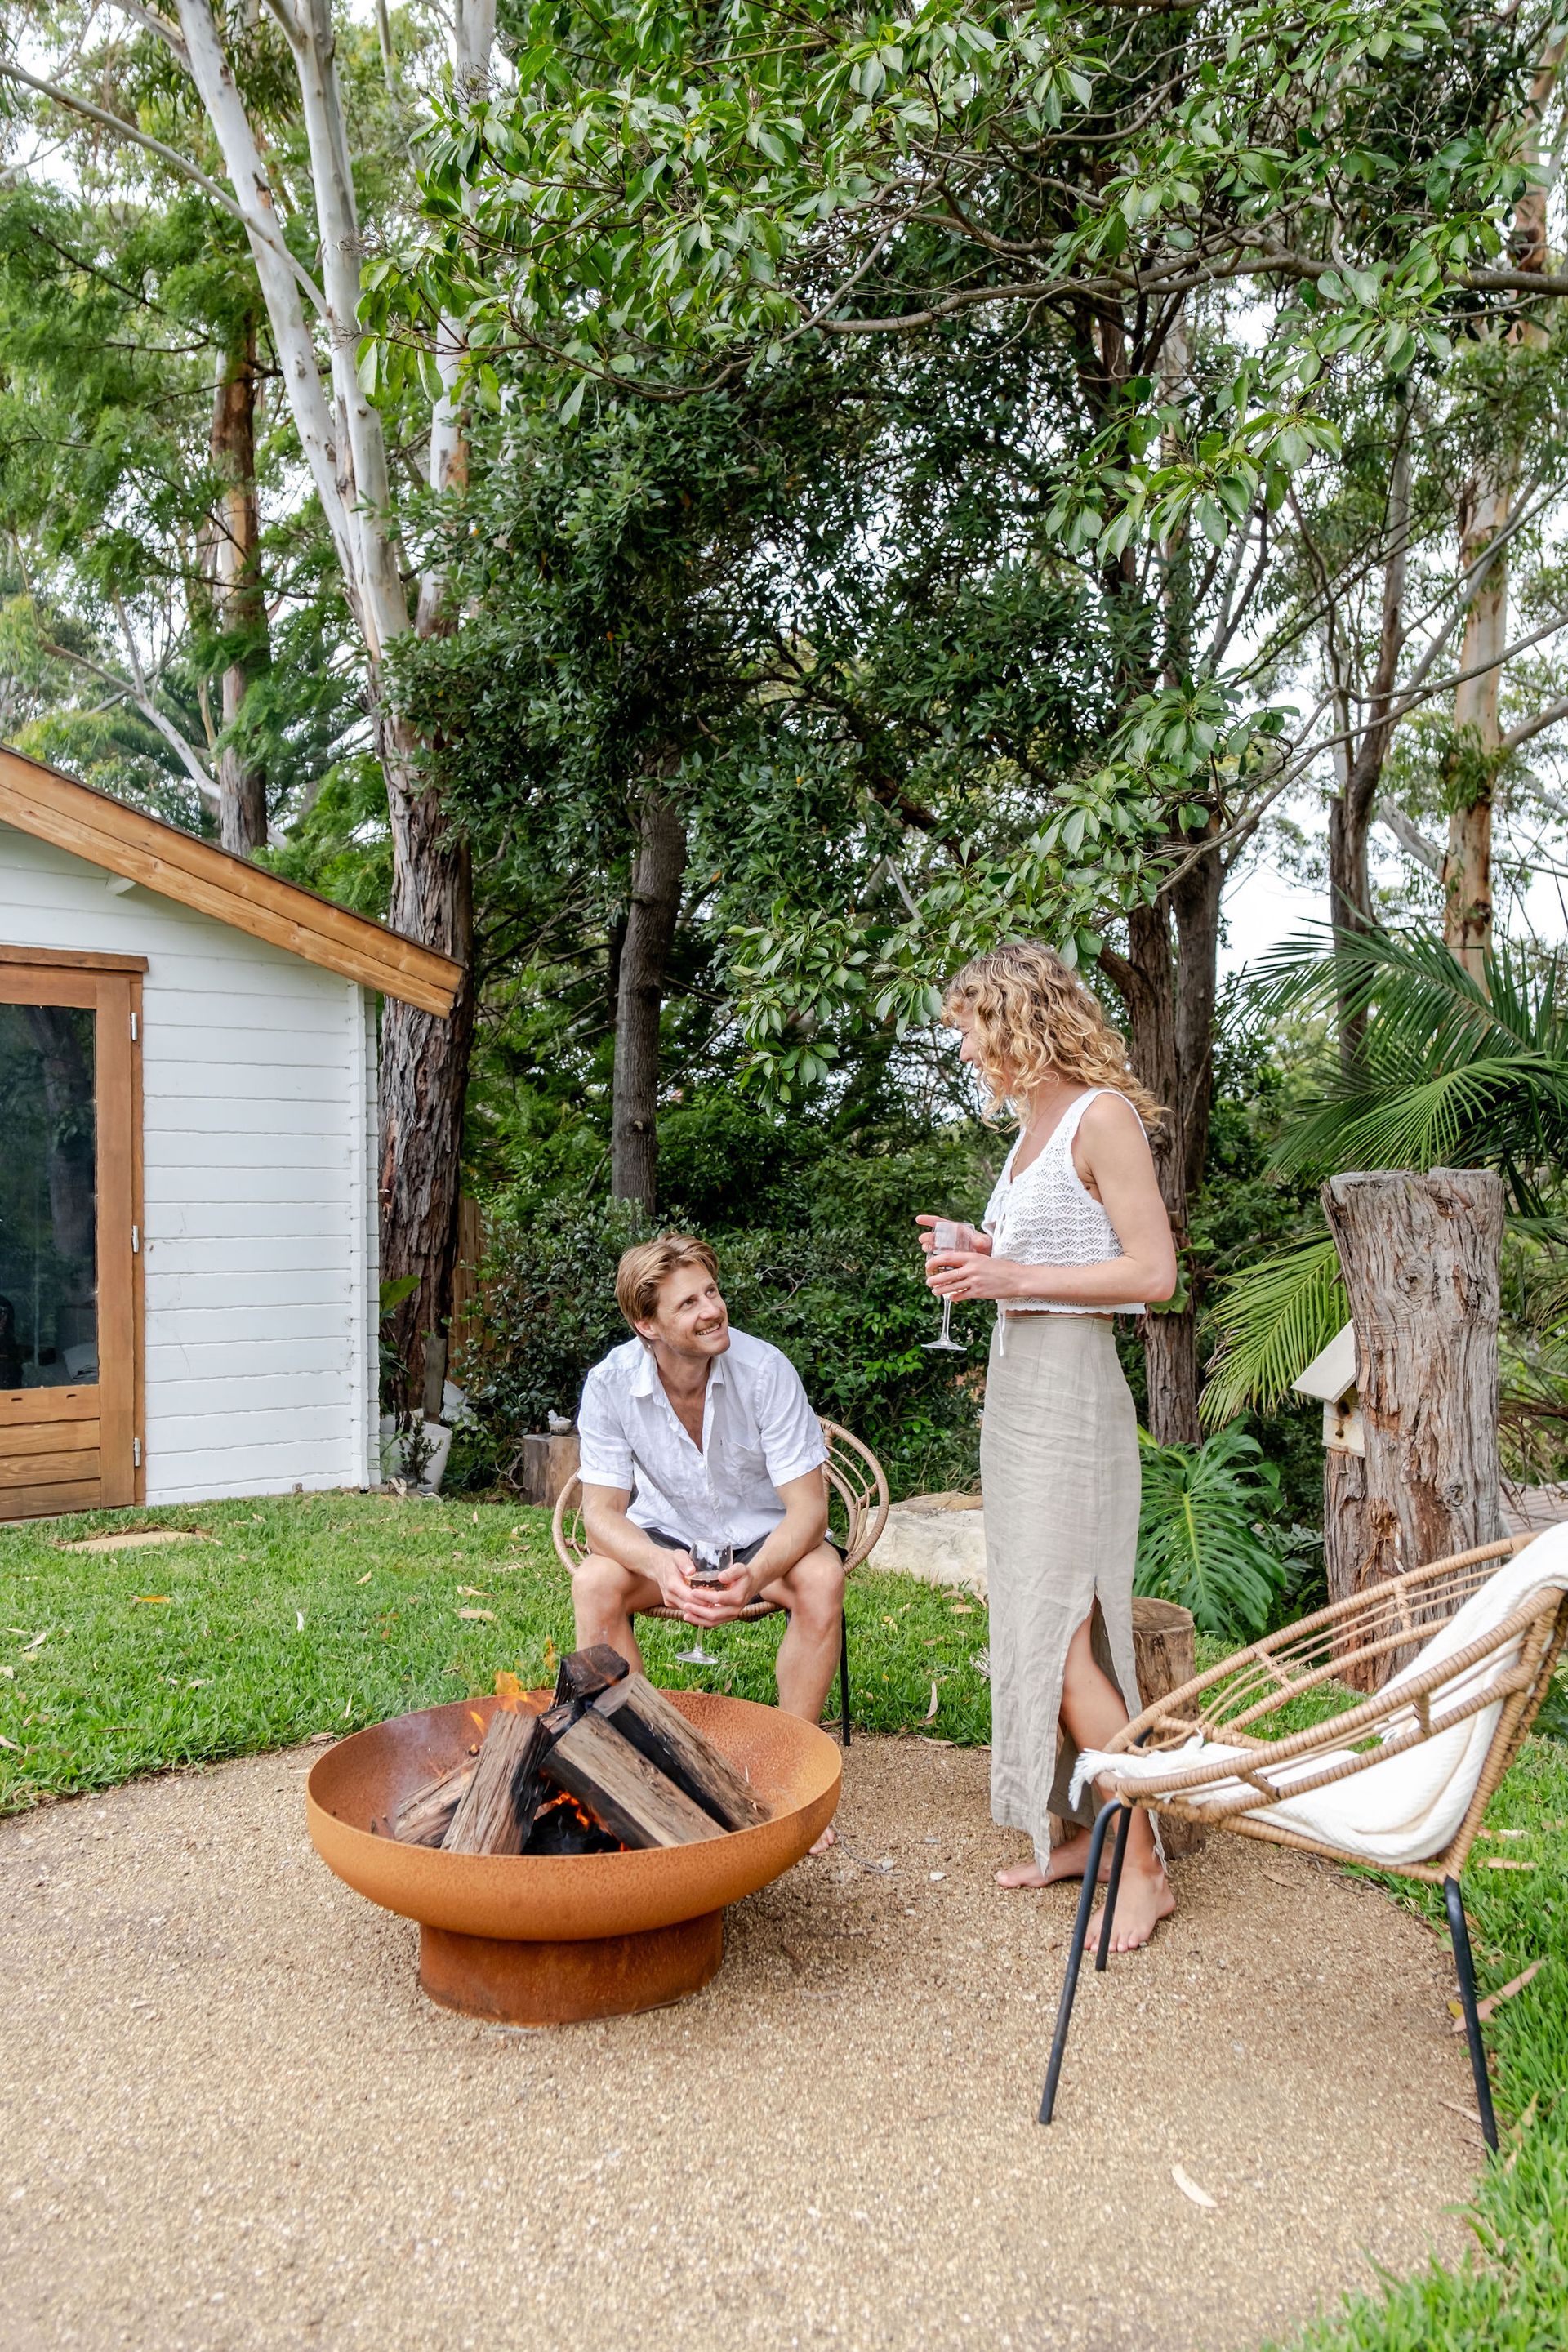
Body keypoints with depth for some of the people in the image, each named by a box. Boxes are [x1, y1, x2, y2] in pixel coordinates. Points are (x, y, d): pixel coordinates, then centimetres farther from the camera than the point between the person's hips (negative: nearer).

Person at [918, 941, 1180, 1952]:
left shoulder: (1101, 1116, -12)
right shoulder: (1033, 1127, 14)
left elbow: (1152, 1273, -18)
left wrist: (1016, 1277, -19)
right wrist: (979, 1255, 6)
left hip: (1070, 1391, -9)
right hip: (1016, 1385, 9)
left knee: (1061, 1636, -7)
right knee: (1037, 1625, 12)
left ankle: (1144, 1867, 5)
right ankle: (1086, 1831, 24)